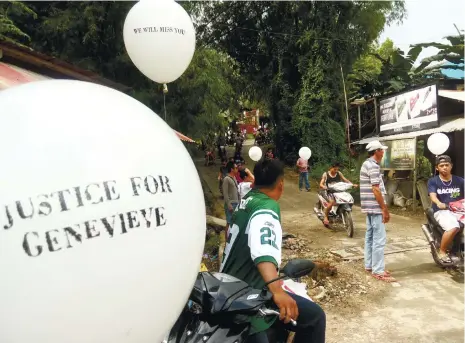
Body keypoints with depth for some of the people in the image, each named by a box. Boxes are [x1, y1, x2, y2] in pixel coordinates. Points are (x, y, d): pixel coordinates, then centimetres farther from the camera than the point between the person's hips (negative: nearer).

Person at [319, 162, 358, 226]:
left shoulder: (339, 173, 11)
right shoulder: (326, 174, 0)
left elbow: (345, 180, 8)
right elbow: (321, 184, -8)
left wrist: (352, 184, -11)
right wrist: (324, 186, -32)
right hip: (328, 192, -4)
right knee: (332, 202, -34)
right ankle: (325, 217, -16)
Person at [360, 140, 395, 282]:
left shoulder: (366, 164, 16)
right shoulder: (373, 166, -16)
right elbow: (376, 189, -21)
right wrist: (384, 209, -17)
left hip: (370, 206, 11)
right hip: (375, 207, -11)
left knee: (370, 236, 14)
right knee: (379, 239, -7)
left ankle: (369, 265, 22)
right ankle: (378, 271, -3)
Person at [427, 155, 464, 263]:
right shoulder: (433, 181, 4)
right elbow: (433, 195, -13)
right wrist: (439, 203, -35)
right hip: (442, 211, -3)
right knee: (453, 227, -31)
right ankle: (442, 252, -11)